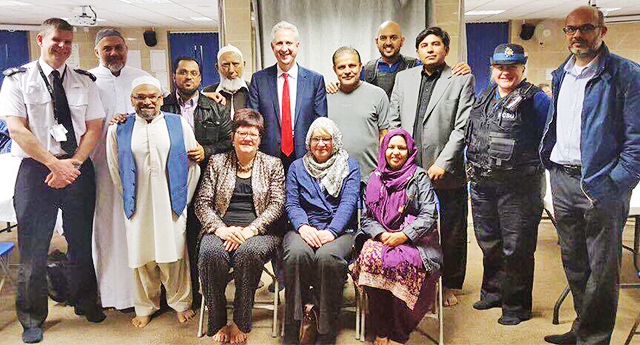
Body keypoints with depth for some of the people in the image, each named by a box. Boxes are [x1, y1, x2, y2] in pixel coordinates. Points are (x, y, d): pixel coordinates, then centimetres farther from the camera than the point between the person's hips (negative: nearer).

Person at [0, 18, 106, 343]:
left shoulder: (85, 81, 9)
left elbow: (94, 127, 3)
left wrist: (73, 163, -10)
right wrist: (55, 164, -15)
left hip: (79, 168, 2)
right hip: (36, 169, -2)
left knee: (82, 243, 11)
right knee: (33, 248, 4)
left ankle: (86, 304, 30)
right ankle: (32, 319, 21)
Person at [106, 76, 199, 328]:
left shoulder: (179, 124, 3)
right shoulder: (118, 130, 5)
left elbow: (193, 163, 5)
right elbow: (115, 170, 13)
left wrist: (183, 197, 5)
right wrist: (129, 199, 12)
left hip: (171, 205, -1)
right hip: (138, 208, 1)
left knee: (174, 254, 5)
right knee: (142, 257, 8)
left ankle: (180, 302, 23)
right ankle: (145, 307, 26)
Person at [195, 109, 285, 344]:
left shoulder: (272, 164, 11)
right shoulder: (217, 162, 14)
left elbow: (277, 204, 0)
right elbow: (202, 203, 7)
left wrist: (250, 230, -15)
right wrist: (220, 229, -13)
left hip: (259, 231, -1)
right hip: (222, 229, 1)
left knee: (248, 251, -35)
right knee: (211, 252, -32)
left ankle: (241, 324, -17)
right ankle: (217, 323, -14)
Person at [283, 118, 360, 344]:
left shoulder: (350, 166, 13)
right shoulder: (297, 167, 18)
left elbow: (348, 202, -2)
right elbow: (292, 203, 6)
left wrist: (331, 231, -19)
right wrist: (303, 226, -15)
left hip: (339, 230, -1)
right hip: (304, 229, 2)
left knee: (327, 256, -35)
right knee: (297, 253, -33)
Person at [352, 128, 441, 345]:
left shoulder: (419, 177, 5)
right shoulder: (375, 179, 15)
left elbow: (429, 215, -3)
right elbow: (367, 217, 12)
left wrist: (404, 235, -16)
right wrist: (381, 234, -8)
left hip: (413, 240, -3)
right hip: (380, 237, 3)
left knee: (400, 262, -34)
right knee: (369, 257, -29)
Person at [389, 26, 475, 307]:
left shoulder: (462, 80, 2)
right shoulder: (404, 78, 13)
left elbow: (462, 127, -6)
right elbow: (393, 121, 12)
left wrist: (442, 163, -13)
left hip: (445, 172, -2)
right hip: (408, 169, 3)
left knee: (451, 234, 7)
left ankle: (451, 286, 25)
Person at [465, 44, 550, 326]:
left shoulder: (536, 99, -7)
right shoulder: (484, 97, 13)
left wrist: (533, 169, -10)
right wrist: (473, 168, 17)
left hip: (518, 187, -6)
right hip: (482, 184, 6)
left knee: (516, 247, 3)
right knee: (488, 242, 18)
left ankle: (516, 305, 19)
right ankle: (493, 292, 36)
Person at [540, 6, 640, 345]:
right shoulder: (560, 75, 13)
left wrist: (612, 186, -18)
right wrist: (547, 158, 12)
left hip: (600, 186, -6)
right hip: (561, 179, 7)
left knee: (601, 270, 4)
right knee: (573, 262, 17)